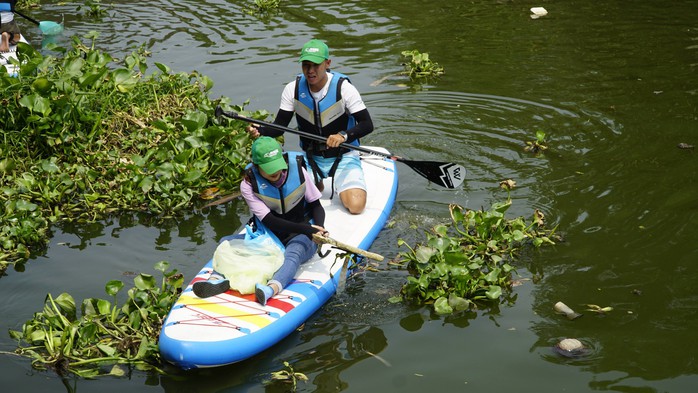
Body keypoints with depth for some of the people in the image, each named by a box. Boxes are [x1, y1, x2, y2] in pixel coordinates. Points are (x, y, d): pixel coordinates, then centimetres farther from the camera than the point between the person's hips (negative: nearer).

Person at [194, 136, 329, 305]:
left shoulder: (298, 171, -7)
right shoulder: (248, 185, -10)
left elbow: (316, 205, 3)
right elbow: (270, 221, -17)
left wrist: (319, 228, -19)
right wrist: (305, 229, -27)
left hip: (301, 236, -2)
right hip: (269, 237, 2)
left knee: (292, 253, -38)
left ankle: (271, 288, -67)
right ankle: (217, 280, -48)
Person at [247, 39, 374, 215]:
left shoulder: (343, 88, -17)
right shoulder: (293, 89, -8)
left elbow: (367, 125, -17)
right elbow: (279, 127, -6)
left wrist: (344, 135, -36)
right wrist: (260, 130, -28)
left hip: (343, 156, -3)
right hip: (310, 157, 3)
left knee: (356, 206, -24)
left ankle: (341, 184, 13)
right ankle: (317, 184, 17)